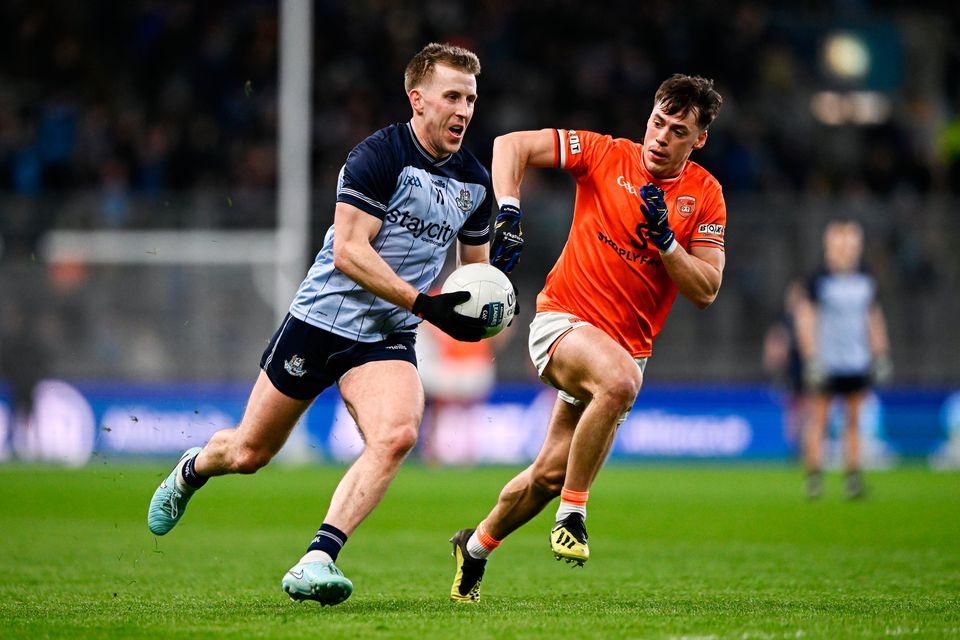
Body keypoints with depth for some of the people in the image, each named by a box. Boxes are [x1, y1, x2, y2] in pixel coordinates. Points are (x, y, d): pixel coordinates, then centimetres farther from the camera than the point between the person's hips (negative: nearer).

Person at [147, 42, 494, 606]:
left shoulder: (475, 181, 5)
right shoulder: (378, 156, -15)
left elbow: (476, 265, 19)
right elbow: (349, 251, -22)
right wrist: (422, 303, -27)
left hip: (387, 338, 4)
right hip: (322, 319, -4)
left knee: (397, 435, -27)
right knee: (249, 452, 8)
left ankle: (318, 560, -28)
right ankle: (192, 471, 45)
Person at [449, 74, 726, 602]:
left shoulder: (705, 194, 1)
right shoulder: (606, 154, -6)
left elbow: (705, 291, -4)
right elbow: (512, 145, -8)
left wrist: (665, 238, -19)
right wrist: (508, 213, -22)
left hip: (628, 344, 4)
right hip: (564, 319, -4)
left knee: (550, 474, 7)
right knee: (619, 379, -38)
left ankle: (476, 547, 35)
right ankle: (572, 515, -23)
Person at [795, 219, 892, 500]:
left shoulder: (865, 282, 9)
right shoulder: (819, 281, -4)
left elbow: (874, 321, 18)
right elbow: (805, 320, -4)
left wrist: (881, 357, 14)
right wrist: (812, 358, -11)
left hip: (857, 362, 4)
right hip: (826, 362, -4)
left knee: (854, 419, 3)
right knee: (819, 417, -3)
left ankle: (853, 475, 4)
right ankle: (814, 474, 0)